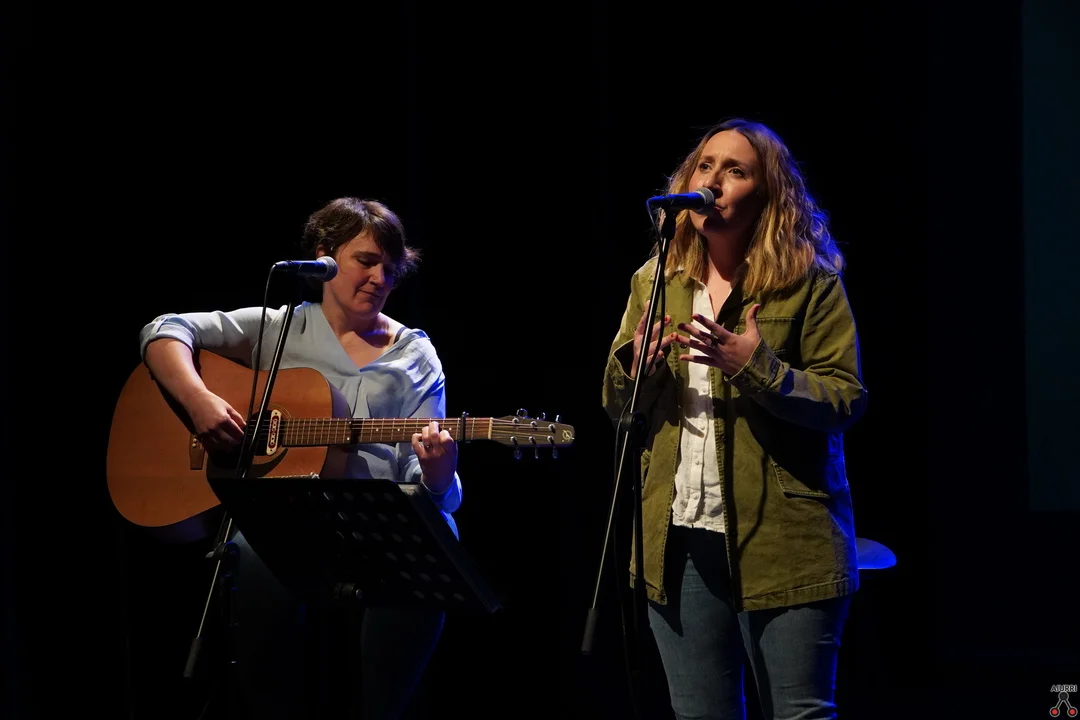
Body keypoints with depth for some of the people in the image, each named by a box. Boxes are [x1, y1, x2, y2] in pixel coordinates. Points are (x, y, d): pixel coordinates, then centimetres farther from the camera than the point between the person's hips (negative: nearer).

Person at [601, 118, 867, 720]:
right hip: (680, 540, 5)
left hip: (784, 540, -5)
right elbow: (618, 409, 16)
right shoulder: (654, 284, 13)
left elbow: (847, 401, -8)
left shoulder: (809, 282, -2)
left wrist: (757, 366, -22)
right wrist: (633, 367, -6)